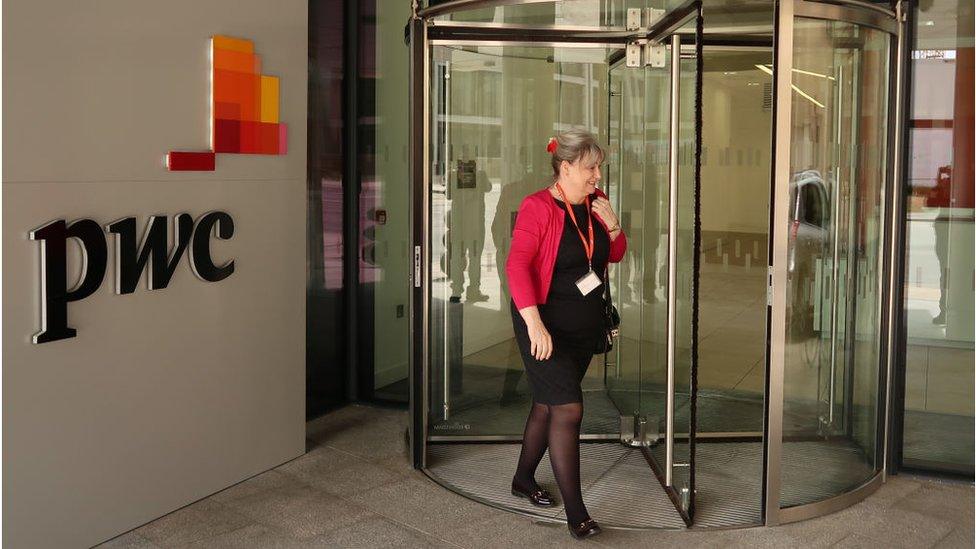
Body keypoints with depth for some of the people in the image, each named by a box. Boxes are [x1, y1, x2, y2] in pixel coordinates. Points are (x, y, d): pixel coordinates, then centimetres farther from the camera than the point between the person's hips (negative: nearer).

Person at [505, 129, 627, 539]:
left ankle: (524, 479, 36)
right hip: (547, 325, -7)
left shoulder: (596, 202, 6)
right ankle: (575, 513, -5)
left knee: (547, 405, 18)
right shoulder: (538, 207, -15)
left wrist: (612, 225, -6)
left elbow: (616, 255, 15)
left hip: (586, 325, 7)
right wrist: (534, 323, -32)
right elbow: (517, 264, -23)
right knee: (568, 410, -11)